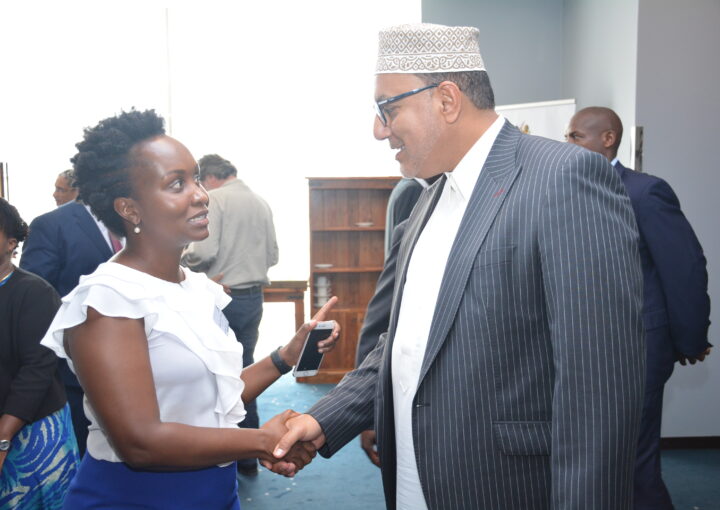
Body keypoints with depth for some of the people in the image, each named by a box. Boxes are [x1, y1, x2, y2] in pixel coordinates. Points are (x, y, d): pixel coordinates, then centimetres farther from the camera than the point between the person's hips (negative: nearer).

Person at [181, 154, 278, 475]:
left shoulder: (214, 199, -9)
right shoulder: (260, 203, 8)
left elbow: (205, 250, -20)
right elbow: (273, 256, 10)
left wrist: (184, 256, 0)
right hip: (253, 297, 6)